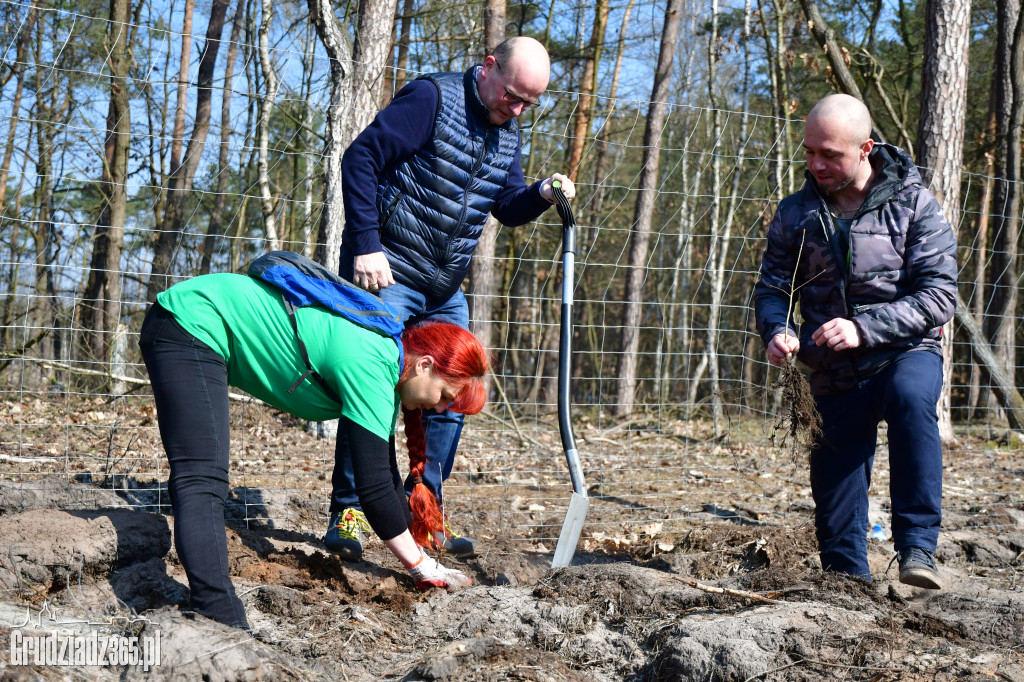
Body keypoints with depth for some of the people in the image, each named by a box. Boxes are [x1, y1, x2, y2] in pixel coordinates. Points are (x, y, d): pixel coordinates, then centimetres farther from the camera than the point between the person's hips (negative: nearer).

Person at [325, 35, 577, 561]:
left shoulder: (508, 133, 9)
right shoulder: (431, 98, -14)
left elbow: (506, 206, 16)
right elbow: (360, 157, -17)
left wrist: (541, 195, -7)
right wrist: (366, 246, -22)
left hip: (446, 290, 8)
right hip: (385, 272, -8)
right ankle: (347, 514, 0)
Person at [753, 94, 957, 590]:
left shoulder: (913, 204, -7)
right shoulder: (796, 213, 3)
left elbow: (939, 294, -14)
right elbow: (772, 287, 9)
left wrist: (863, 329, -27)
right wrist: (776, 331, -15)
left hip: (905, 354, -4)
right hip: (834, 376, 4)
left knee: (910, 397, -36)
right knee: (834, 489, 4)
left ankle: (917, 548, -30)